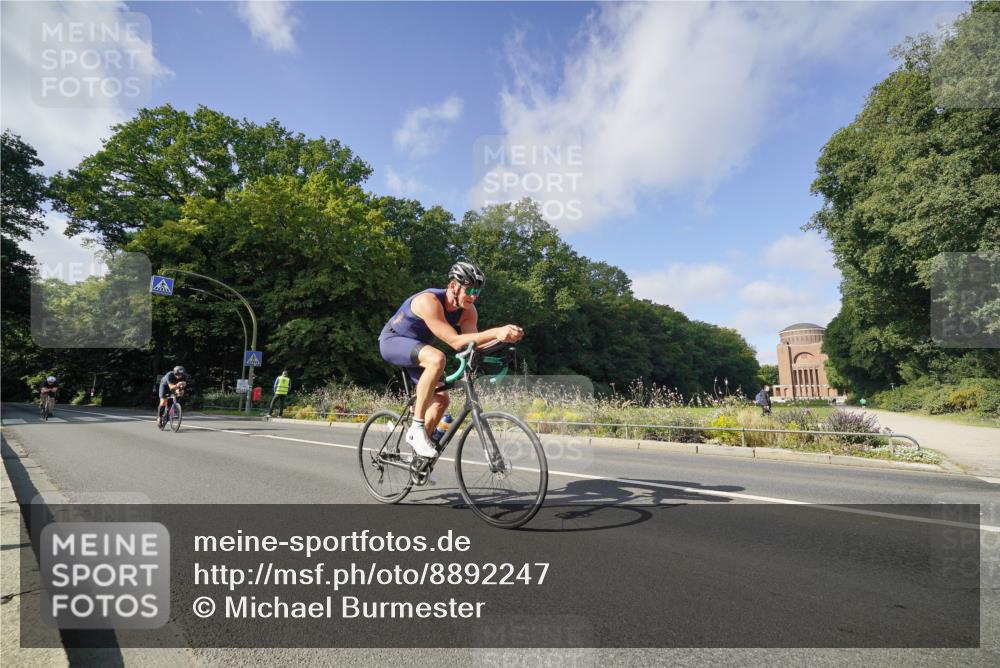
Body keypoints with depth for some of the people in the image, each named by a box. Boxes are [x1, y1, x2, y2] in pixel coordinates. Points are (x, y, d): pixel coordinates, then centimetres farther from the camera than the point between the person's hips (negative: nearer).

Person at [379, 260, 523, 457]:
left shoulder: (468, 310, -12)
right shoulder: (429, 301, -34)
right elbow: (455, 342, -40)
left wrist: (503, 337, -38)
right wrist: (494, 332, -50)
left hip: (416, 347, 8)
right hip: (392, 340, -8)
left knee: (441, 400, -1)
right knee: (437, 359, -36)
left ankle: (417, 452, 15)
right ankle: (417, 428, -27)